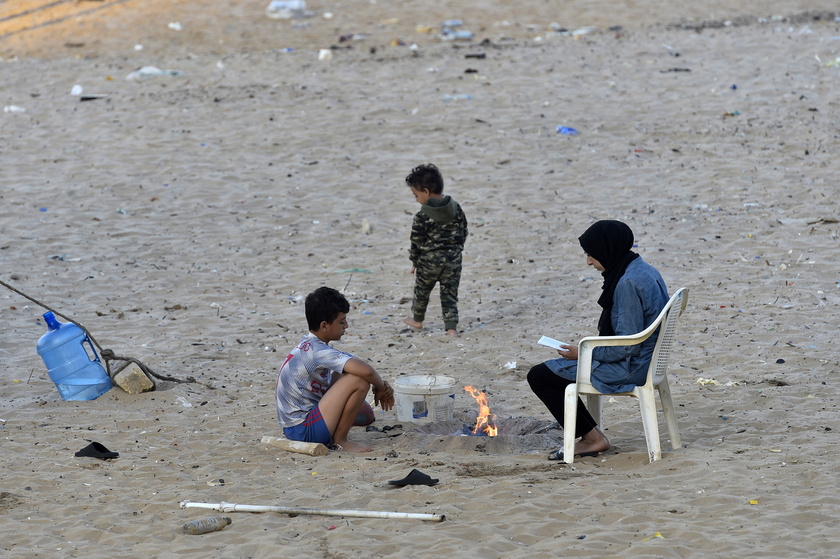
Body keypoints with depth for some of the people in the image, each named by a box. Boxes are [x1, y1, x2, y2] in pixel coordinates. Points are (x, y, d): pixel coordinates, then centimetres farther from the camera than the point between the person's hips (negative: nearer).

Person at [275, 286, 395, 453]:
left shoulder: (307, 346, 11)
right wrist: (381, 387, -8)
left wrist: (380, 386, 3)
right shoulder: (318, 351, -19)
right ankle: (339, 440, -8)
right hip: (304, 431, -10)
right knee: (360, 380, -18)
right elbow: (366, 370, -30)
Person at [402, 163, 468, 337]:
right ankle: (451, 326, -2)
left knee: (421, 291, 19)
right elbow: (463, 233, 6)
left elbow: (417, 242, -9)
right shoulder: (456, 209, -3)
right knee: (449, 293, 8)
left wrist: (415, 261, 6)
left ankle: (417, 319, 36)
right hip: (453, 261, 3)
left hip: (428, 262, -3)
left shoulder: (422, 216, -17)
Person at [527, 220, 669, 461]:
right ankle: (589, 436, 19)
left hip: (629, 367, -11)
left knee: (539, 376, -4)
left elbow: (627, 346, -24)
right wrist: (588, 349, 13)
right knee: (549, 369, 23)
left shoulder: (629, 282, -24)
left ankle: (592, 438, 5)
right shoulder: (643, 270, 8)